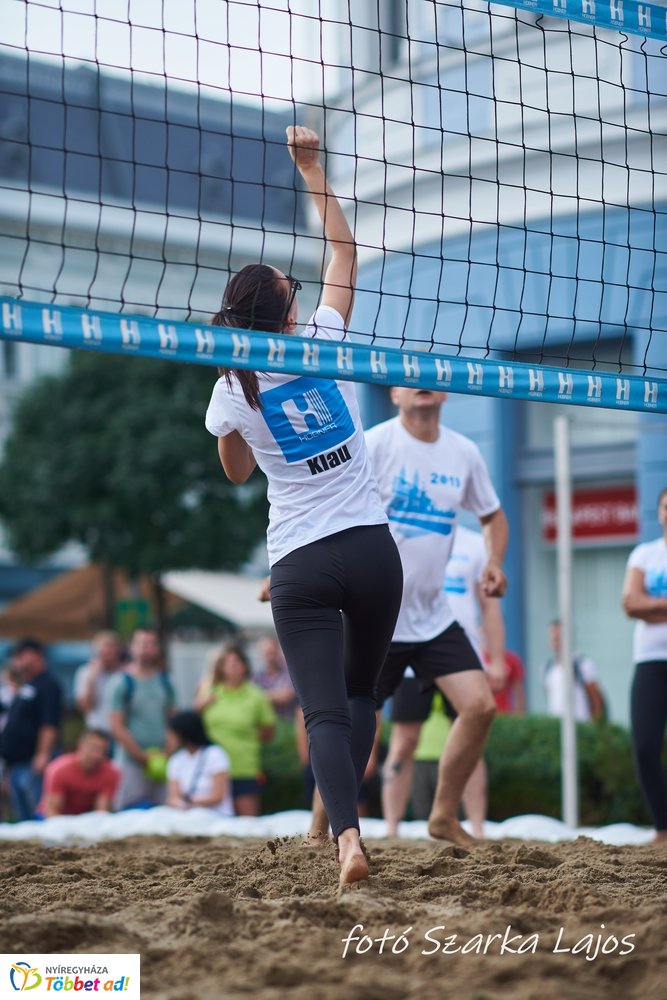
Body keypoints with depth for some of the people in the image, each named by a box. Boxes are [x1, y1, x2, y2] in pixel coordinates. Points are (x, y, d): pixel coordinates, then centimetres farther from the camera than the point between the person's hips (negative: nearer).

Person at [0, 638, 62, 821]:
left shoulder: (47, 686, -10)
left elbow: (49, 725, -18)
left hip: (32, 764, -10)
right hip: (15, 763, 10)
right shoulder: (24, 686, 18)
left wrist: (43, 755, -24)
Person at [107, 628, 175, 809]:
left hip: (161, 760, 4)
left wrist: (167, 754, -2)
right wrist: (144, 758, -8)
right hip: (131, 761, -4)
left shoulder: (164, 682, 12)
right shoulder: (121, 682, -3)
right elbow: (117, 727, -6)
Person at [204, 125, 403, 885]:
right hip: (371, 549, 1)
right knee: (359, 692, 18)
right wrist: (312, 171, 14)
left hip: (300, 565, -1)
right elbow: (344, 252, 10)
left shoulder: (231, 392, -4)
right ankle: (342, 817, 15)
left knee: (324, 710, -8)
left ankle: (346, 834, -26)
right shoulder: (326, 346, -5)